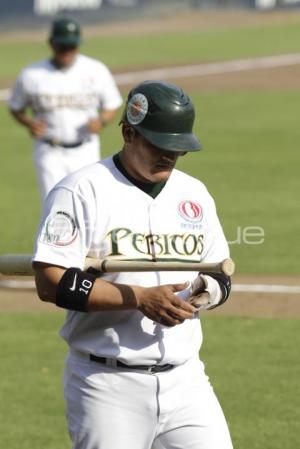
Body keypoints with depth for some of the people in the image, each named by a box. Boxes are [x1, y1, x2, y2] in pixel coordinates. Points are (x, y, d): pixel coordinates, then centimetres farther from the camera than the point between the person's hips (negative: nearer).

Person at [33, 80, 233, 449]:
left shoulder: (194, 194, 12)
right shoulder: (80, 192, -7)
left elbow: (221, 276, 20)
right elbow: (51, 283, -16)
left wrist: (208, 291, -6)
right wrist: (140, 298, -21)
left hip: (185, 380, 5)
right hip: (107, 386, -5)